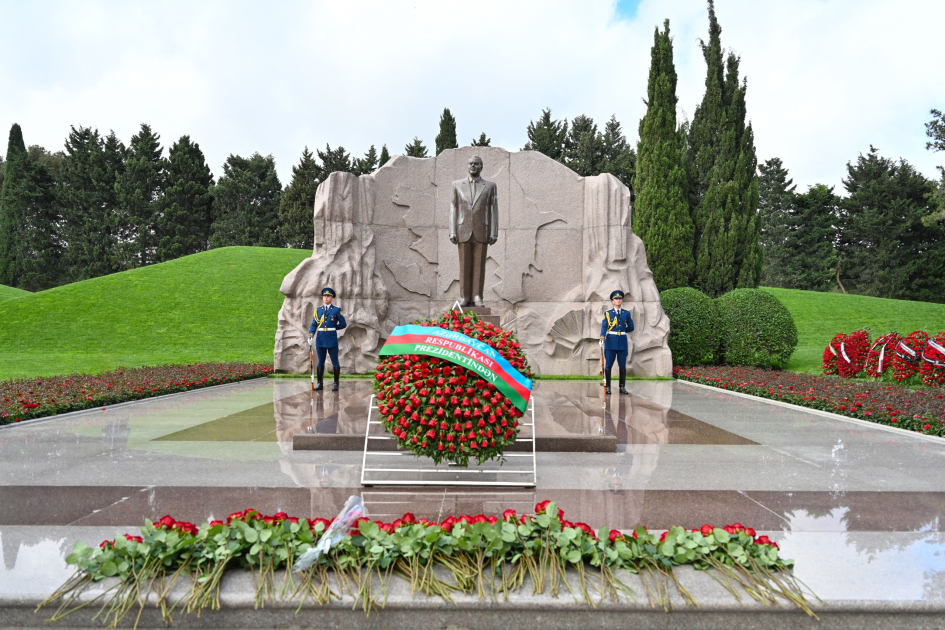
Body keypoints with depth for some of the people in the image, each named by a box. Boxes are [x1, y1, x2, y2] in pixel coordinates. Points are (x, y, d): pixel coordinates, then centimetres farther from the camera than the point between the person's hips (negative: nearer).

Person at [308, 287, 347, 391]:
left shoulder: (337, 310, 2)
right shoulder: (318, 310, 10)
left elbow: (343, 324, 2)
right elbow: (314, 325, 6)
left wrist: (332, 328, 0)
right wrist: (310, 335, -8)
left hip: (332, 339, -3)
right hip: (320, 339, 3)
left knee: (335, 362, 0)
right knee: (320, 362, 8)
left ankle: (336, 384, 6)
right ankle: (320, 383, 14)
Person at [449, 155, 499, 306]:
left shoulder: (490, 186, 5)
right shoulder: (457, 184, 6)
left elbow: (493, 210, 3)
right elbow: (453, 209, 3)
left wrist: (494, 233, -4)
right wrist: (452, 232, -5)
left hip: (482, 232, 0)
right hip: (464, 231, 0)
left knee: (479, 265, -1)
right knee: (465, 265, 0)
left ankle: (477, 297, 4)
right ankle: (466, 298, 5)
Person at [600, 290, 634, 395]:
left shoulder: (626, 313, 11)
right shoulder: (607, 313, 5)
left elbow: (631, 327, 14)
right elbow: (604, 326, -8)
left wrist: (622, 331, 10)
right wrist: (602, 336, -24)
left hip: (622, 341, 2)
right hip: (611, 341, -2)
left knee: (622, 366, 4)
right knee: (608, 365, -2)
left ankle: (622, 387, 11)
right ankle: (608, 387, 5)